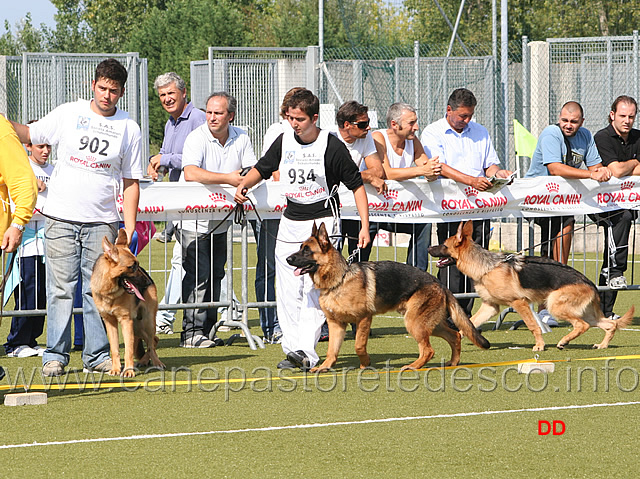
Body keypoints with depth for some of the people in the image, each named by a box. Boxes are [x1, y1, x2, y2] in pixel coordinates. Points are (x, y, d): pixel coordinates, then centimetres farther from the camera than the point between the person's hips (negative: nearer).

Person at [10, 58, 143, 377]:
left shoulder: (128, 128, 7)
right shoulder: (69, 114, 6)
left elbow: (131, 182, 8)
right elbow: (28, 134, 13)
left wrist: (129, 227, 1)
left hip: (102, 221, 0)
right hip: (61, 217, 0)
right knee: (60, 289, -2)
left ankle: (97, 355, 8)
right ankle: (55, 355, 4)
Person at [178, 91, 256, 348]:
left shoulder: (241, 138, 4)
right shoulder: (197, 138, -15)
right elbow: (190, 173, -29)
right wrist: (228, 178, -28)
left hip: (220, 221, 6)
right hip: (193, 221, -6)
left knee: (215, 275, 9)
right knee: (198, 275, -12)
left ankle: (207, 329, 17)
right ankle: (191, 333, -12)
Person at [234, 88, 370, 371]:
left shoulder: (332, 147, -11)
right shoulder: (284, 141, 4)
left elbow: (356, 185, -6)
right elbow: (262, 169, 18)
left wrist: (365, 226, -12)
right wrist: (244, 184, -3)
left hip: (322, 222, -6)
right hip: (290, 223, 6)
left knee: (314, 289, -14)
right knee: (288, 292, 5)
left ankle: (306, 352, -20)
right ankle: (291, 350, 12)